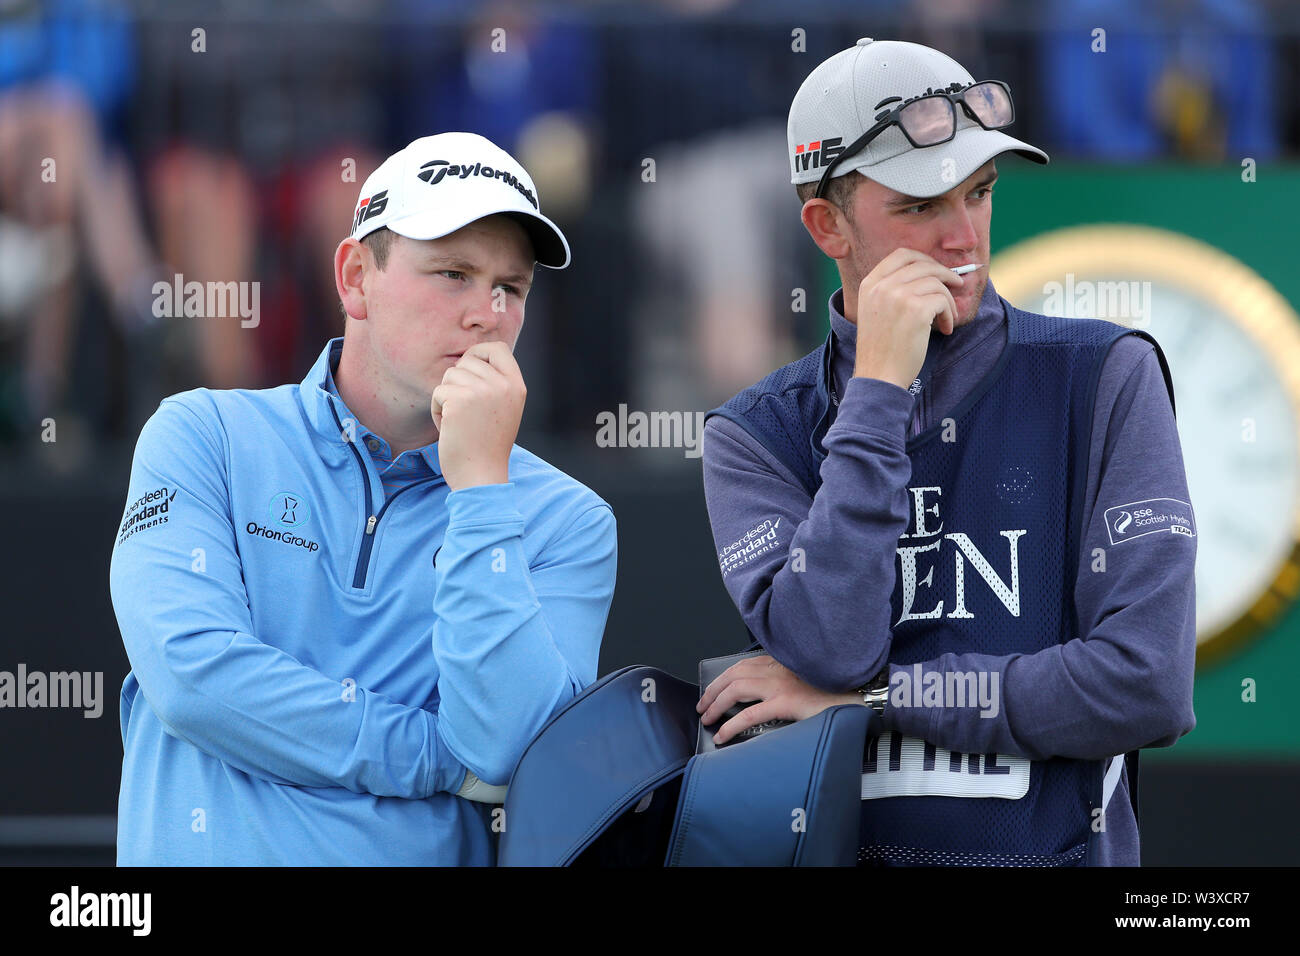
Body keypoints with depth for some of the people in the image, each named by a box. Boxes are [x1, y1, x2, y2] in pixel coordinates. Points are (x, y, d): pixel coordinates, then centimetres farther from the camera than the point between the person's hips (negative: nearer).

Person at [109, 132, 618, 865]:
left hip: (431, 855, 1)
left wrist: (479, 482, -7)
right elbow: (190, 670, -6)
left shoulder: (566, 523, 8)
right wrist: (444, 758, -6)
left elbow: (506, 753, -7)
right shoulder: (204, 438, 8)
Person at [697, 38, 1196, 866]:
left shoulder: (1104, 378, 2)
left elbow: (1150, 685, -6)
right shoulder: (757, 437, 7)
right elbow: (828, 654, -10)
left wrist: (871, 694, -4)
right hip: (839, 847, 1)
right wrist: (880, 387, -8)